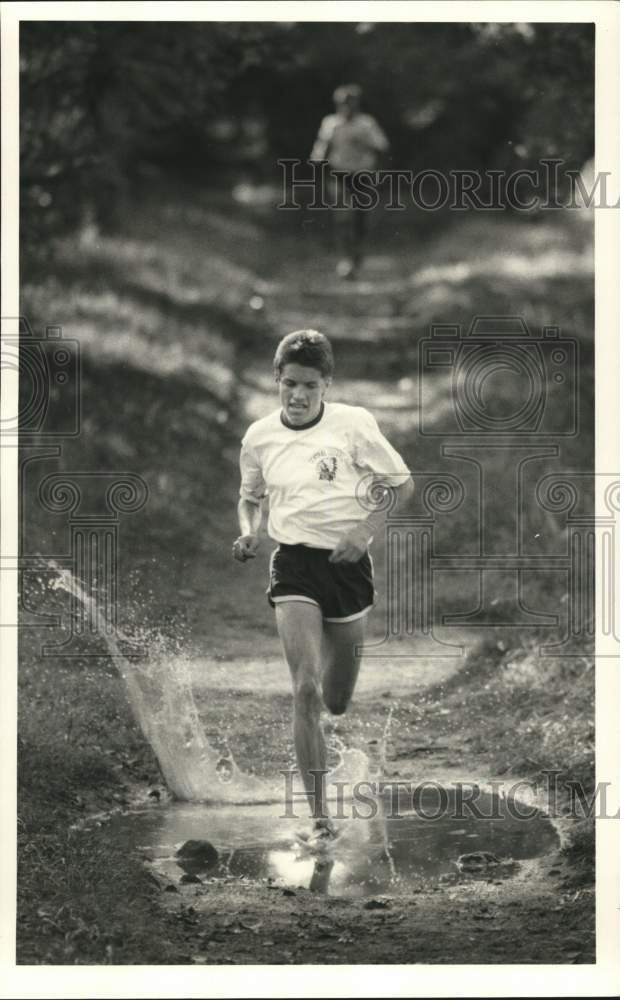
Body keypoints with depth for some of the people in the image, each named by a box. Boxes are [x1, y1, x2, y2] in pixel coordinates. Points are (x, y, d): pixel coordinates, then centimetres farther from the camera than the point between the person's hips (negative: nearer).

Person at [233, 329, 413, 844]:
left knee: (336, 702, 12)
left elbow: (402, 484, 0)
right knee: (306, 690, -17)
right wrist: (248, 532, -3)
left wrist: (366, 529, -14)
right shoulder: (260, 436, 0)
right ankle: (319, 815, -13)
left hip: (347, 562, 0)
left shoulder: (354, 424, -7)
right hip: (293, 566, 0)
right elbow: (251, 496, 18)